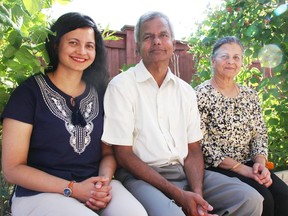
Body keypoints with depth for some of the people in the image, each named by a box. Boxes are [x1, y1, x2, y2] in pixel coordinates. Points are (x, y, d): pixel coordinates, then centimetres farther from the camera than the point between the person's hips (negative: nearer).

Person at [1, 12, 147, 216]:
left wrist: (104, 182, -11)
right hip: (40, 193, -3)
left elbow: (108, 152, 11)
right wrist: (72, 189, -15)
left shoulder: (99, 93, 7)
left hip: (96, 188, 3)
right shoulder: (28, 92, -4)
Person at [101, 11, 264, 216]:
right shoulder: (121, 86, -5)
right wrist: (178, 195, -16)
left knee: (250, 199, -12)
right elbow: (124, 155, -9)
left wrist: (197, 192, -12)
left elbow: (193, 149, 10)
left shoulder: (186, 91, 11)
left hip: (185, 172, 6)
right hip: (141, 176, -5)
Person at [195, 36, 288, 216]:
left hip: (250, 166, 5)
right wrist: (242, 169, -16)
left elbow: (260, 135, 12)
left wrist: (260, 162, -9)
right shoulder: (201, 95, -8)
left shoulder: (250, 95, 11)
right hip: (217, 169, -5)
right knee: (263, 199, -25)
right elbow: (202, 145, -13)